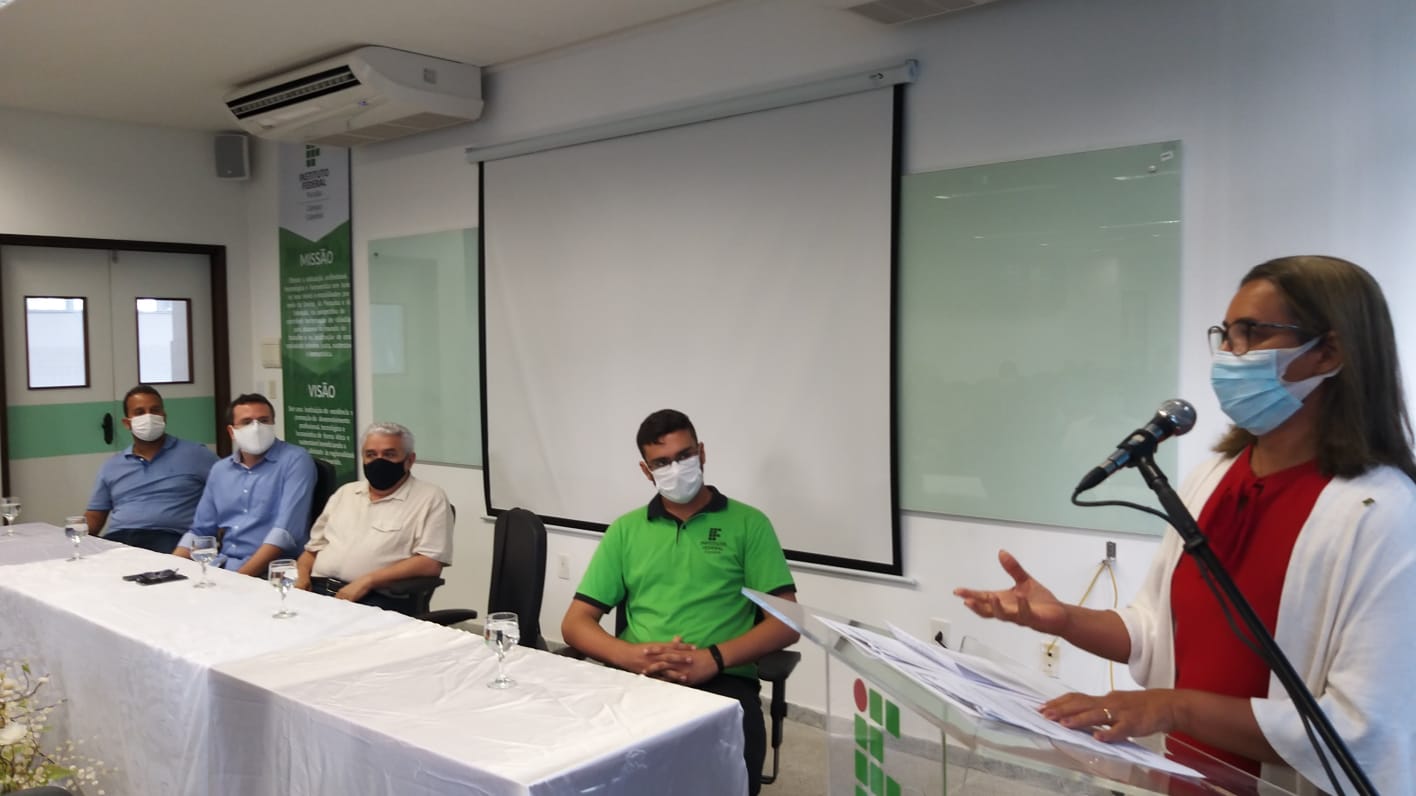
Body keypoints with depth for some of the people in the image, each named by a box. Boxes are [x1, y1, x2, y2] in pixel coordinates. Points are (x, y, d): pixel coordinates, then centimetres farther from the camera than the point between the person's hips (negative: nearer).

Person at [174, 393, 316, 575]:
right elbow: (200, 531, 20)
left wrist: (241, 576, -22)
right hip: (222, 567, 6)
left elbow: (286, 530, -16)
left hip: (270, 571, -5)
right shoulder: (220, 470, 15)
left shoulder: (295, 460, -6)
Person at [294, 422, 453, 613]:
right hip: (317, 591, 6)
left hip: (375, 601, -6)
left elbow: (430, 563, -9)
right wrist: (302, 574, 4)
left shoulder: (431, 498, 1)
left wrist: (367, 581, -16)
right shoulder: (346, 492, 23)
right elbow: (315, 545, 27)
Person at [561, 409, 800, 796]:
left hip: (722, 681, -2)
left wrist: (714, 658, -13)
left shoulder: (747, 523, 10)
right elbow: (575, 623, 13)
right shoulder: (625, 530, 17)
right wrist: (631, 655, -8)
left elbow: (786, 622, 3)